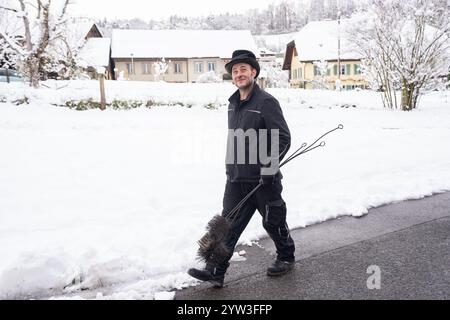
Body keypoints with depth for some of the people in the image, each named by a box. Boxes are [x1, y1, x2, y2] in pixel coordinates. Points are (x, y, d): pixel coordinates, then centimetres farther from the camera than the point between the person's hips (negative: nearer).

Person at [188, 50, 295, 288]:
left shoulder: (266, 102, -13)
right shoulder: (233, 103, 10)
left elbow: (283, 138, -15)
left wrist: (269, 167, -20)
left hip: (263, 179, -6)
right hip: (235, 178, 6)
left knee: (273, 222, 11)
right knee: (228, 223, 2)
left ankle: (286, 257, 35)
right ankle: (216, 272, 5)